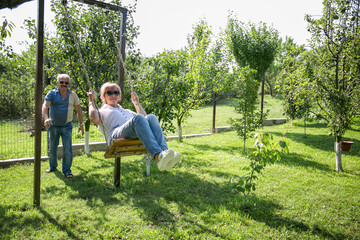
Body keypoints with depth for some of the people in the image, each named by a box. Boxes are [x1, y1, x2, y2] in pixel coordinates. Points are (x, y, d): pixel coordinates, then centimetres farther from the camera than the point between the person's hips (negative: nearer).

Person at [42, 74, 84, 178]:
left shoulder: (73, 95, 3)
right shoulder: (51, 93, -2)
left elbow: (79, 110, 9)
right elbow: (45, 106, -17)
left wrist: (81, 124, 3)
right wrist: (46, 118, -35)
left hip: (66, 126, 0)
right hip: (53, 126, 1)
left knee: (67, 149, -6)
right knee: (52, 148, 13)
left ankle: (67, 170, 6)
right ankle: (52, 166, 33)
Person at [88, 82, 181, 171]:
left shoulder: (126, 111, 44)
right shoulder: (102, 111, 28)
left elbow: (144, 116, 37)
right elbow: (94, 119, 4)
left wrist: (136, 103, 39)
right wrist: (92, 101, 14)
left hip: (135, 135, 5)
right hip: (117, 135, -5)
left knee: (151, 117, -27)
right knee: (138, 118, -35)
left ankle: (165, 151, -51)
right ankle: (157, 155, -56)